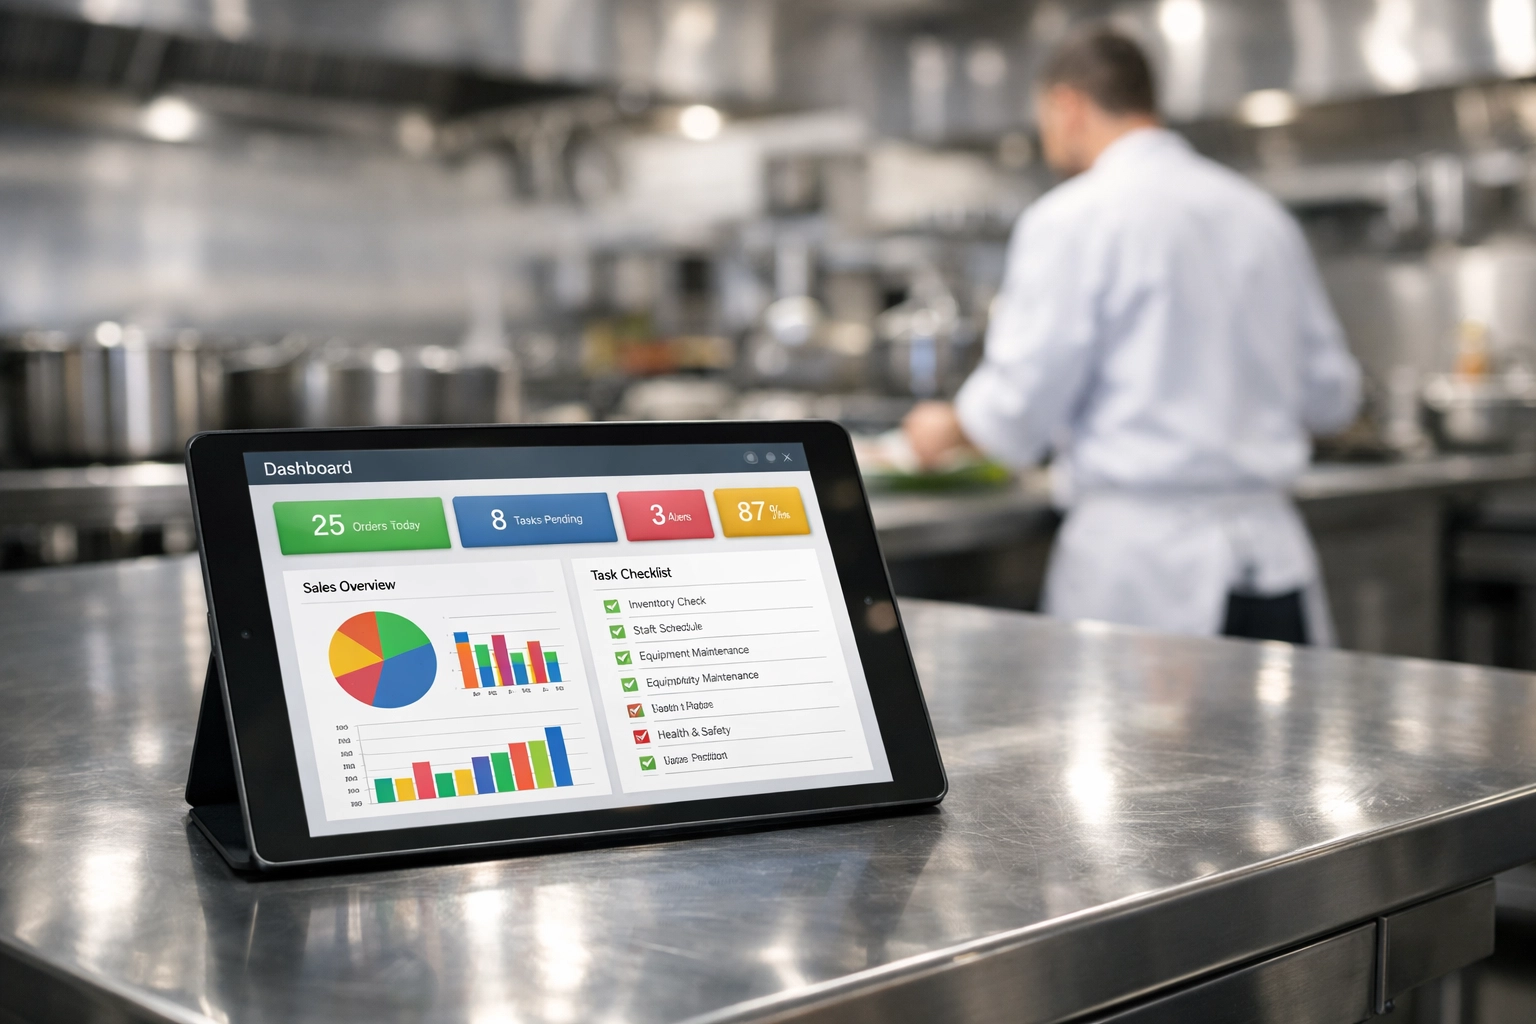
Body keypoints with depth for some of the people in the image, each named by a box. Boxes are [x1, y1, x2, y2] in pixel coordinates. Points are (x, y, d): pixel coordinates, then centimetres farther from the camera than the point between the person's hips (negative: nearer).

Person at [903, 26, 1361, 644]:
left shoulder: (1072, 218, -6)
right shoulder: (1262, 214, 12)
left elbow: (1019, 408, -9)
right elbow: (1330, 396, 16)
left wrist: (947, 428, 11)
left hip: (1140, 566, -6)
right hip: (1272, 552, 6)